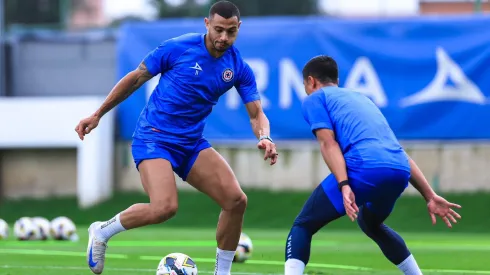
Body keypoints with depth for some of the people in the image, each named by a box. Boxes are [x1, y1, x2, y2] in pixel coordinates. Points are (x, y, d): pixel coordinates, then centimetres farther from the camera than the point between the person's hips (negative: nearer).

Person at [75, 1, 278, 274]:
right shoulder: (178, 48, -13)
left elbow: (256, 113, 0)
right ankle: (102, 231, 0)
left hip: (193, 144, 5)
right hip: (154, 139, -5)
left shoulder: (239, 68, -2)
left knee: (236, 200, -11)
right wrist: (98, 115, 3)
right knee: (165, 207, -27)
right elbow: (135, 78, -2)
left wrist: (264, 138, -25)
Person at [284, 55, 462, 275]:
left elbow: (328, 143, -1)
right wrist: (430, 197, 27)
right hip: (400, 172, 7)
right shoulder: (361, 98, 37)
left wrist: (344, 185, -13)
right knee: (370, 223, 36)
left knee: (302, 227, 4)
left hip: (364, 169, -7)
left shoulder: (315, 99, 18)